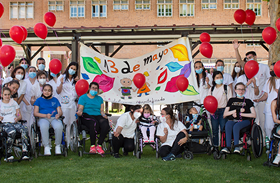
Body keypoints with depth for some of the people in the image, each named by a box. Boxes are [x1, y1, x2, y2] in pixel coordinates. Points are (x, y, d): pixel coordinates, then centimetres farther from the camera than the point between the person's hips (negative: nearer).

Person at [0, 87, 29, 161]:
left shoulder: (14, 103, 24)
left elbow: (19, 116, 21)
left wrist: (17, 118, -3)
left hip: (15, 122, 3)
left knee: (24, 130, -31)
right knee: (12, 132, -38)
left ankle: (25, 152, -37)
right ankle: (8, 154, -26)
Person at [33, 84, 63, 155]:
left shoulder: (55, 100, 23)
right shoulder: (39, 100, 18)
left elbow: (60, 111, 16)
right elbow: (35, 113, 7)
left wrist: (58, 114, -10)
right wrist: (45, 115, -10)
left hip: (54, 118, 1)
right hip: (43, 118, -1)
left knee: (59, 126, -36)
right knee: (44, 126, -40)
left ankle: (58, 146, -20)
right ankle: (46, 147, -31)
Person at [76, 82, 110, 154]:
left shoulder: (99, 98, 27)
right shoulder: (83, 97, 14)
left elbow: (101, 110, 19)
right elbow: (80, 109, 4)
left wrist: (103, 115, -3)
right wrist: (80, 112, -20)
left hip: (98, 116, 4)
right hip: (87, 116, -4)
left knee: (105, 125, -32)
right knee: (94, 123, -39)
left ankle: (99, 146, -26)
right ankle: (92, 146, -29)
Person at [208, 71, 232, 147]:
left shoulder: (227, 88, 4)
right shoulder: (211, 89, 13)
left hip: (223, 110, -3)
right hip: (213, 111, 3)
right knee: (214, 130, 6)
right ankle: (215, 146, 13)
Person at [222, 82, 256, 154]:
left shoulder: (248, 101, 19)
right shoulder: (231, 100, 24)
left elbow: (254, 115, 6)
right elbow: (224, 114, 15)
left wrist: (240, 114, -2)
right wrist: (236, 110, 2)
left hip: (244, 120, -1)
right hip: (232, 120, 1)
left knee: (236, 126, -37)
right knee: (228, 126, -36)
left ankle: (236, 146, -41)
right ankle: (228, 147, -43)